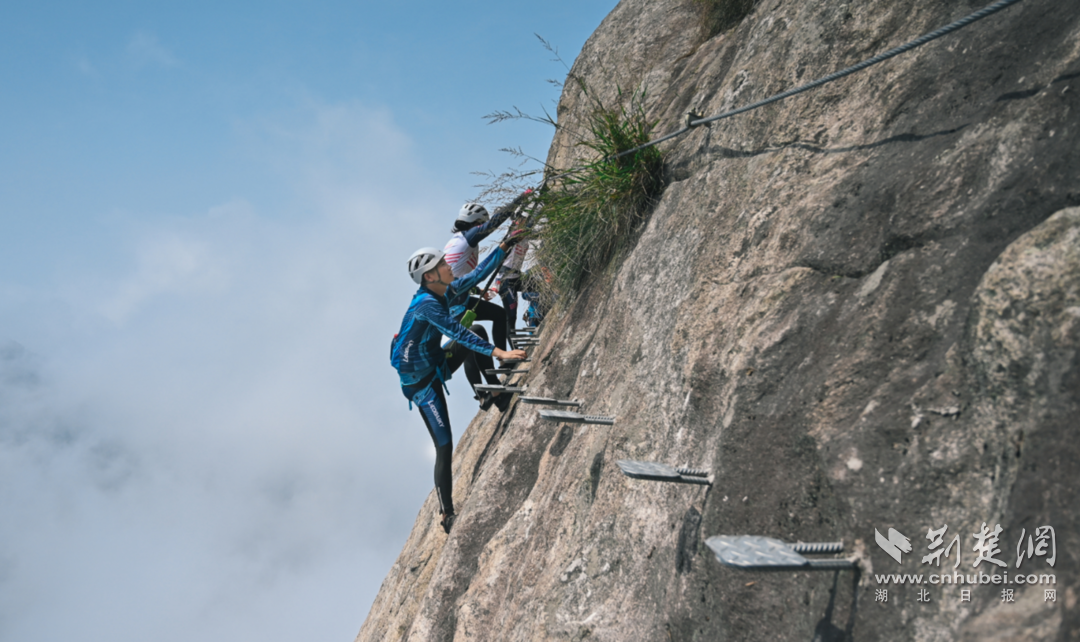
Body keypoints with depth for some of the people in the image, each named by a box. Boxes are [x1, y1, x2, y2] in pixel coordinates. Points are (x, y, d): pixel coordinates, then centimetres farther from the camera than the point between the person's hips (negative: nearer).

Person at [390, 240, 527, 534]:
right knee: (445, 447, -8)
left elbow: (478, 274, 4)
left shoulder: (445, 291, -3)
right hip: (421, 380, -9)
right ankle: (447, 514, 2)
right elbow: (460, 334, -37)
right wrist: (499, 352, -41)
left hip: (436, 365, 9)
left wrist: (505, 246, 4)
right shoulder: (426, 305, -29)